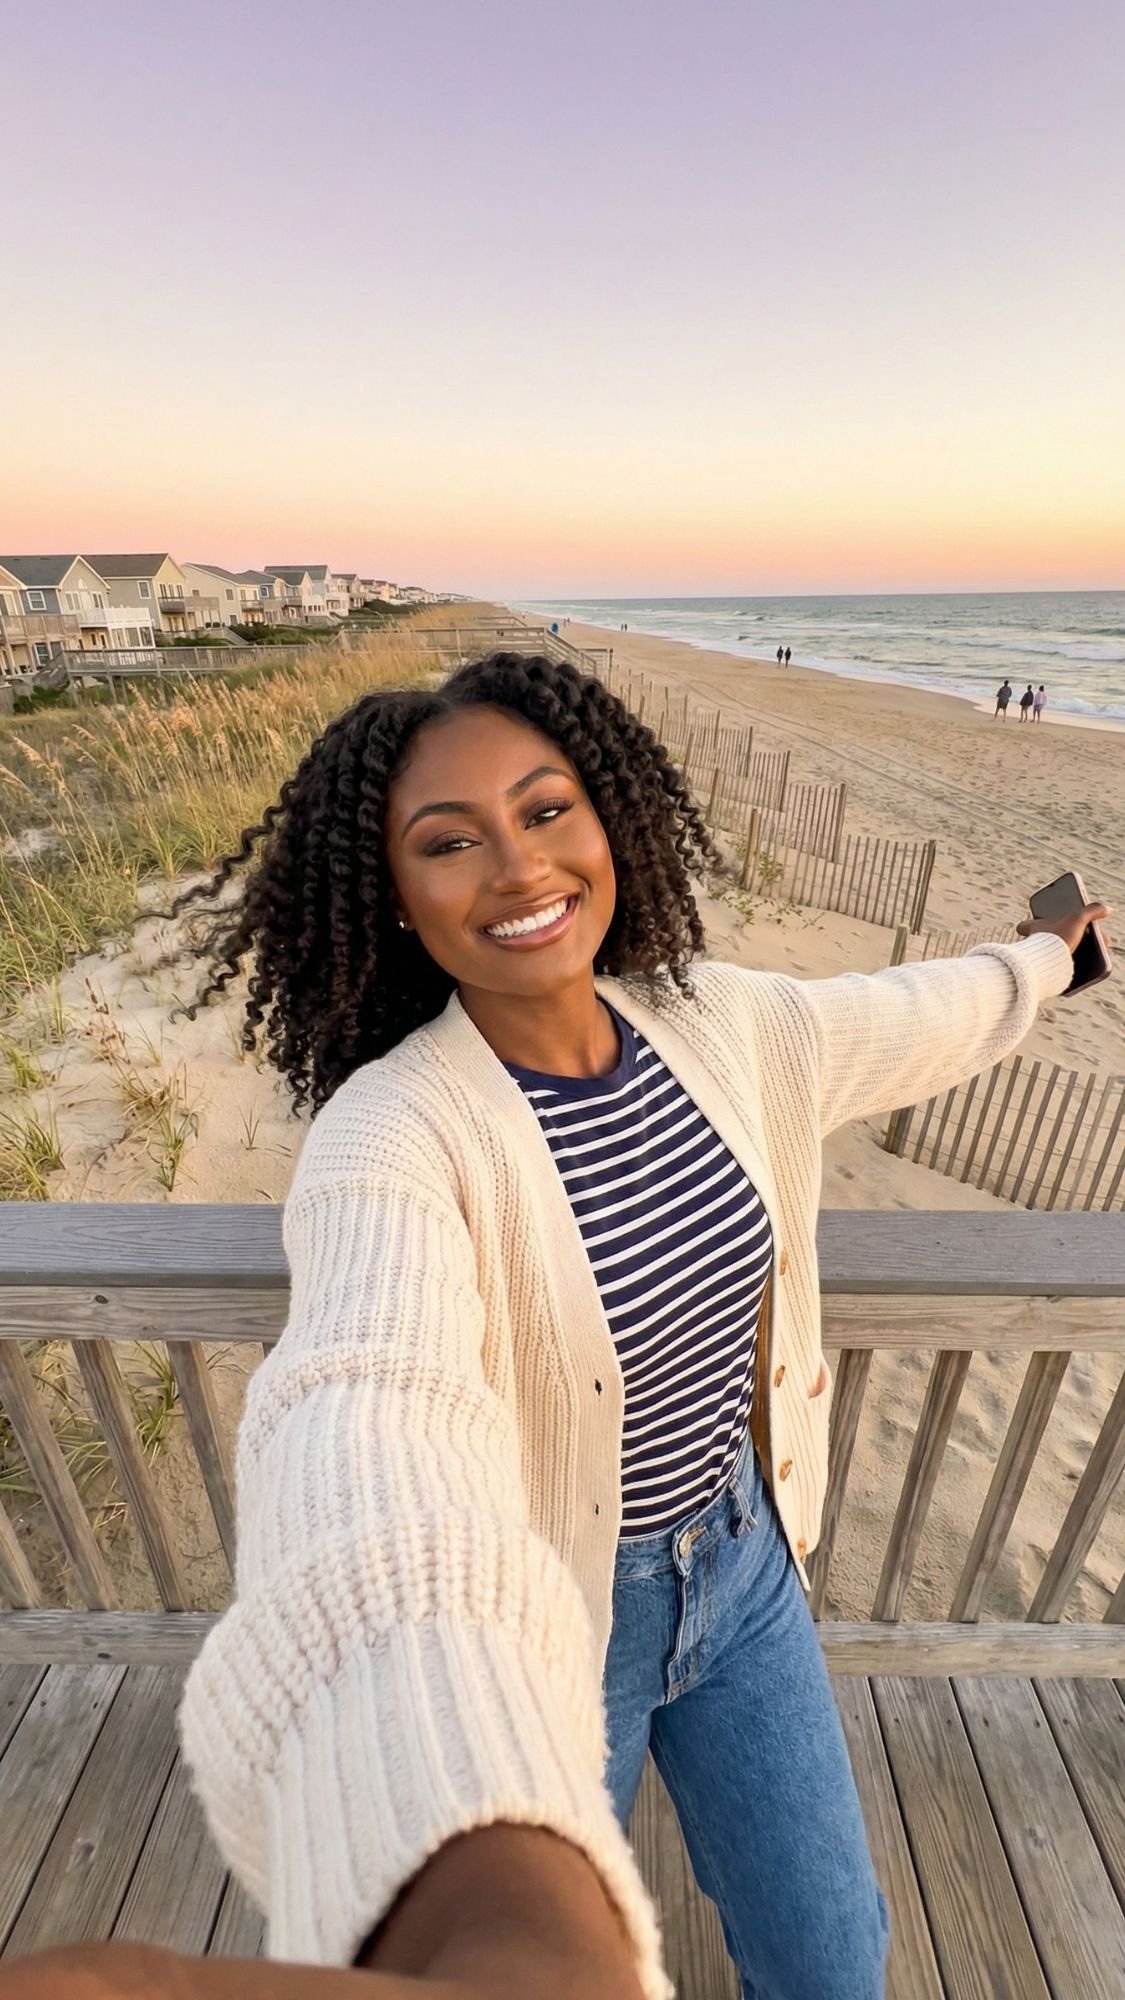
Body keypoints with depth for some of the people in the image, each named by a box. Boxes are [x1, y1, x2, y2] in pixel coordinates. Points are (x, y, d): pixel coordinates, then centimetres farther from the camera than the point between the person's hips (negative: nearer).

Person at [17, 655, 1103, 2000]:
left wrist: (1037, 964, 27)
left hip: (739, 1558, 5)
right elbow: (373, 1417, -48)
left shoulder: (713, 1021, -11)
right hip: (536, 1614, -4)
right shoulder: (390, 1134, -29)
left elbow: (907, 1020, 8)